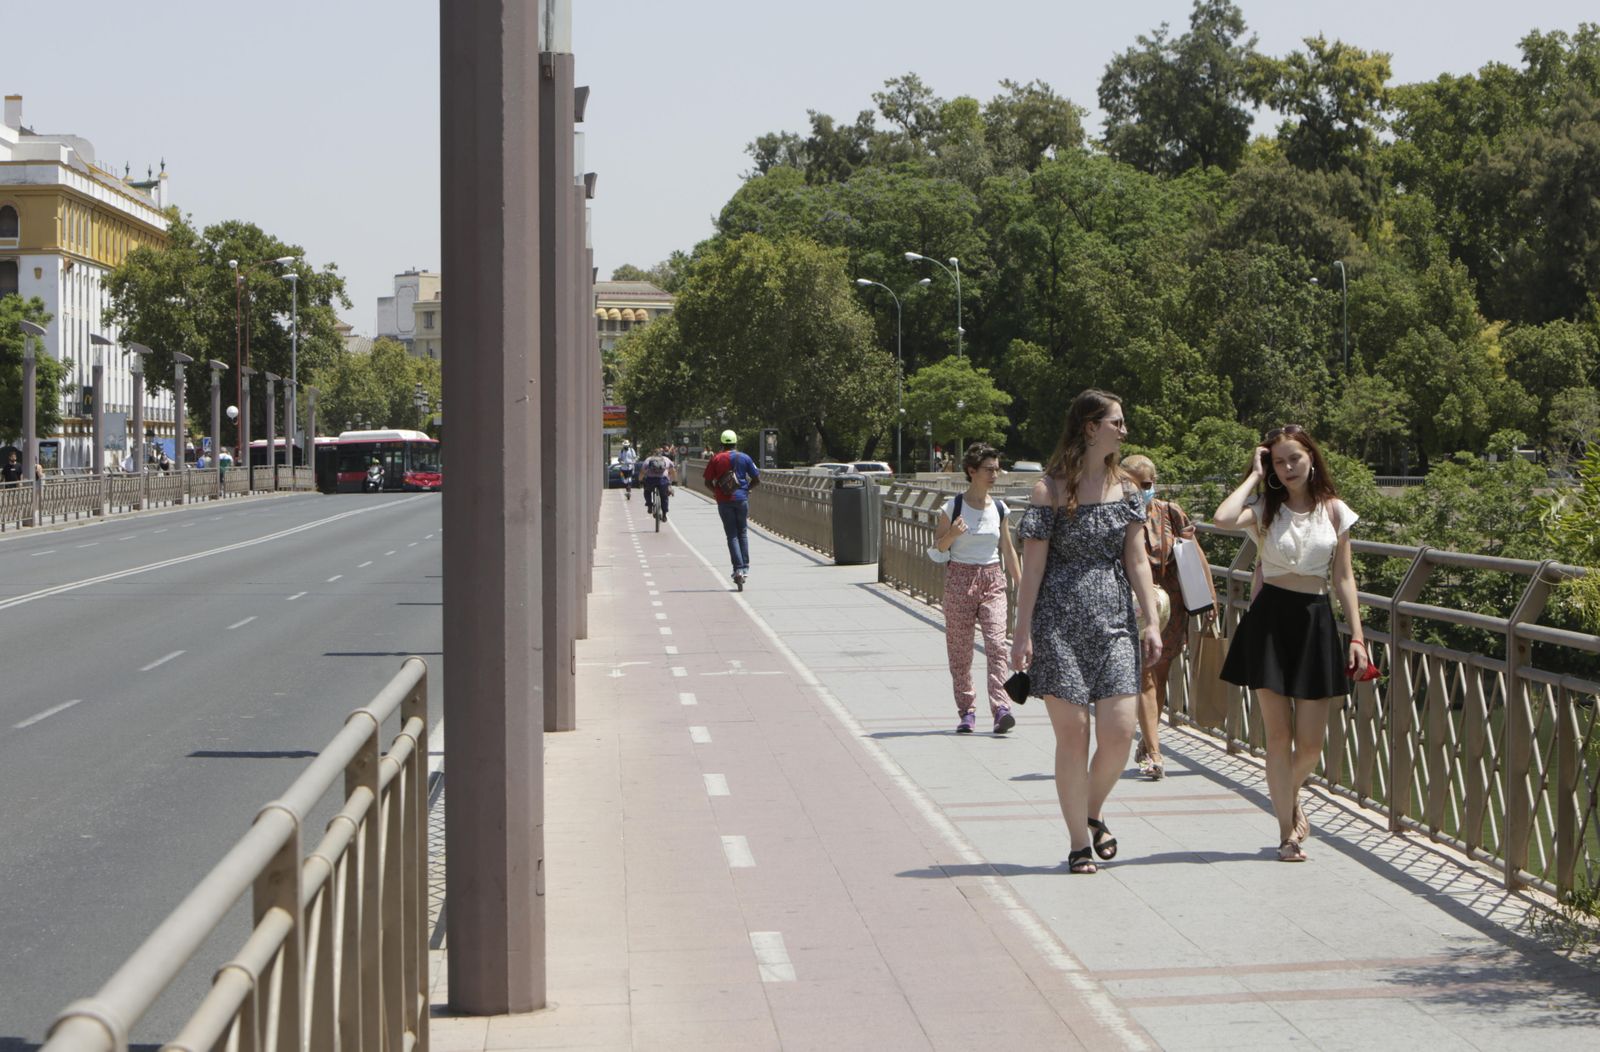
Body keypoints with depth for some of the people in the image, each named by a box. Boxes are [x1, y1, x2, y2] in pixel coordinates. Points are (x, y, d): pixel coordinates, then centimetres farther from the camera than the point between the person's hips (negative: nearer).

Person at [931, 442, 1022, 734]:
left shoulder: (999, 509, 7)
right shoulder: (953, 507, -3)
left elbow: (1008, 550, 15)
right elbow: (938, 546, 3)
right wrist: (953, 534, -18)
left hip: (992, 579, 2)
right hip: (960, 578, -2)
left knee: (997, 644, -14)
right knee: (960, 650, 2)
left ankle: (1001, 709, -21)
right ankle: (967, 711, 11)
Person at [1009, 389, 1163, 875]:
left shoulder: (1125, 488, 10)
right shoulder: (1050, 489, -4)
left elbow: (1136, 560, 10)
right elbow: (1033, 564, -4)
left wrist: (1151, 621, 3)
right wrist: (1023, 632, -7)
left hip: (1113, 619, 4)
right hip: (1059, 621, -4)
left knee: (1120, 731, -6)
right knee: (1072, 733, -3)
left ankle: (1093, 813, 22)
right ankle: (1079, 842, 8)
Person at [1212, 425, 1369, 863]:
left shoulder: (1334, 511, 6)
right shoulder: (1265, 508, 1)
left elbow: (1343, 578, 8)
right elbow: (1223, 518, -22)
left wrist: (1356, 636, 1)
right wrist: (1255, 476, -9)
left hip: (1315, 620, 2)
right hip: (1270, 618, -2)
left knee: (1310, 742, 2)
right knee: (1278, 735, -2)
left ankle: (1289, 796, 33)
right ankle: (1288, 831, 7)